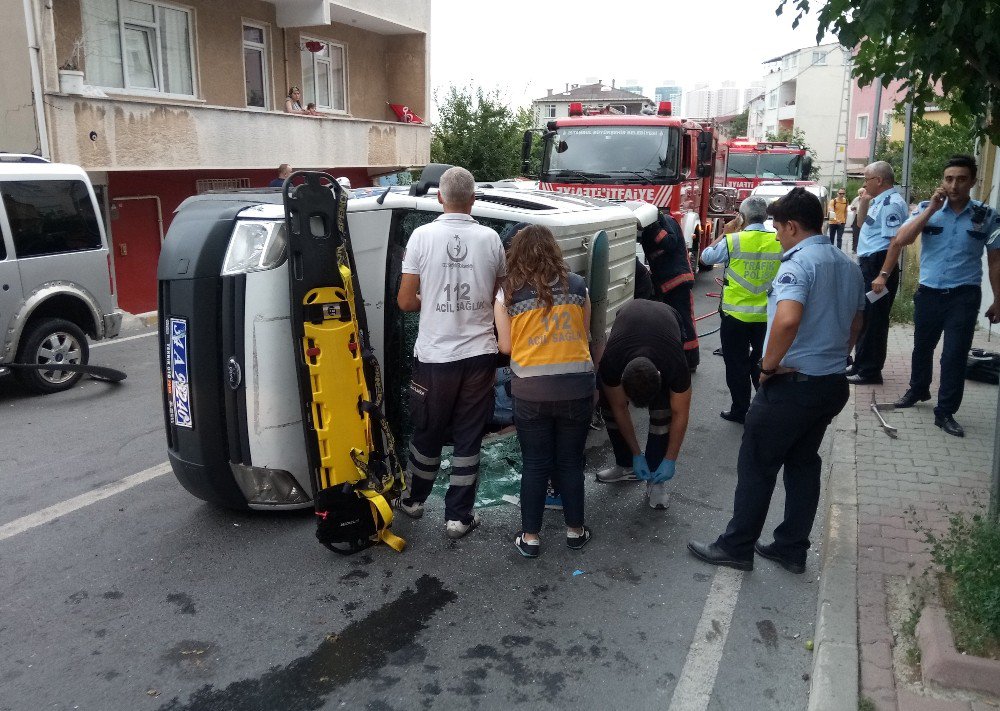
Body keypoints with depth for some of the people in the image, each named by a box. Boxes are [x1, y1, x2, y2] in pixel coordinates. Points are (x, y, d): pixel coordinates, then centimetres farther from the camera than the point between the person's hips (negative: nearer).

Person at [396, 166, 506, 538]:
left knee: (427, 432, 17)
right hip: (479, 354, 1)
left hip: (435, 355, -1)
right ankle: (458, 516, 17)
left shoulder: (423, 235, -8)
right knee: (468, 437, 10)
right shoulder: (490, 238, -3)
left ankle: (414, 499, 36)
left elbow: (405, 301, -5)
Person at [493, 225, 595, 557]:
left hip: (531, 391, -1)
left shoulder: (508, 294, -3)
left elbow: (505, 346, -1)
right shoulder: (577, 286, 2)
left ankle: (530, 537, 17)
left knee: (535, 465, 10)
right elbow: (585, 336, 9)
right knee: (570, 461, 15)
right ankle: (575, 530, 27)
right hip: (576, 386, 2)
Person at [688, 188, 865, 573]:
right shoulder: (849, 266, 11)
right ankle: (792, 549, 25)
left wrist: (768, 365, -21)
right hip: (833, 383, 9)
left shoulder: (799, 262, -18)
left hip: (793, 384, -9)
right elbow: (855, 326, 21)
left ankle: (736, 547, 13)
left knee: (757, 465, 3)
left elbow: (787, 320, -34)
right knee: (803, 463, 17)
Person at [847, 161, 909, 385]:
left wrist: (883, 276, -26)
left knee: (874, 320, -2)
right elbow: (862, 222, 30)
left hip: (879, 265, -10)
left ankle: (870, 371, 7)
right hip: (867, 264, 10)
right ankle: (861, 364, 29)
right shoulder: (878, 201, 14)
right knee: (863, 317, 18)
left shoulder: (892, 203, -17)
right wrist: (864, 201, 13)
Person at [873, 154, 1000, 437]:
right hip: (929, 292, 2)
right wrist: (932, 208, -17)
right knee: (922, 347, 18)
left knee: (955, 355, -1)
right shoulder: (927, 208, -1)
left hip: (964, 295, -1)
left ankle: (945, 412, 8)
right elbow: (901, 240, -15)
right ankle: (918, 390, 40)